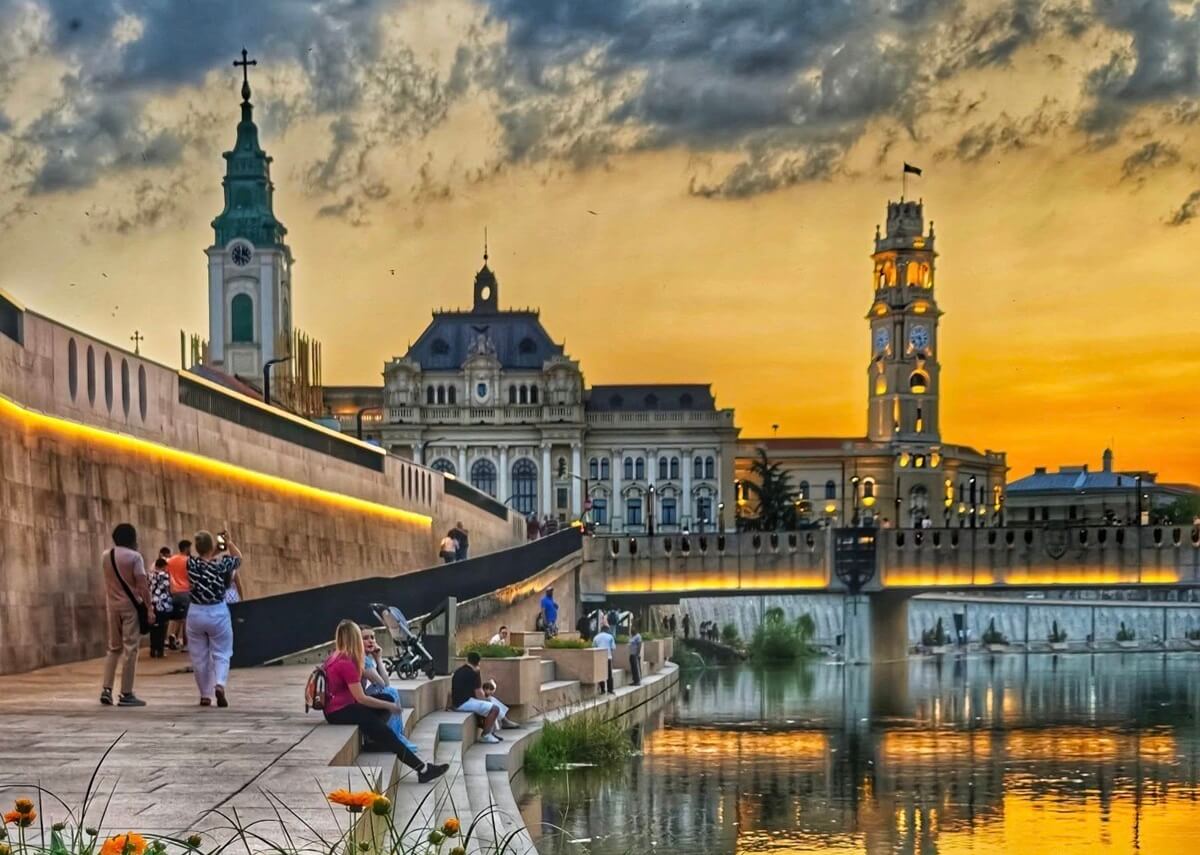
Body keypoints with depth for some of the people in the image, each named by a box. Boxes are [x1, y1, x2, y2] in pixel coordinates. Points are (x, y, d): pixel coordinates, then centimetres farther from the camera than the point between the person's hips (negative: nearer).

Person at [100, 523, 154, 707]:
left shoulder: (105, 556, 7)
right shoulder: (134, 557, -11)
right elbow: (142, 585, -16)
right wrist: (149, 607, -14)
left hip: (112, 605, 6)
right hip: (131, 605, -6)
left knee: (114, 648, 16)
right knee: (130, 649, -2)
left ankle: (106, 689, 7)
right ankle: (126, 694, -2)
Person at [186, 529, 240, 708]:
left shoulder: (191, 563, -9)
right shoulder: (222, 564, -13)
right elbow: (239, 558, 9)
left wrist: (214, 550, 16)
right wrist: (228, 542, 15)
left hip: (196, 613, 2)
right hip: (218, 613, -1)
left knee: (199, 656, 12)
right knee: (221, 654, 7)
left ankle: (205, 695, 16)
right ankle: (219, 684, -18)